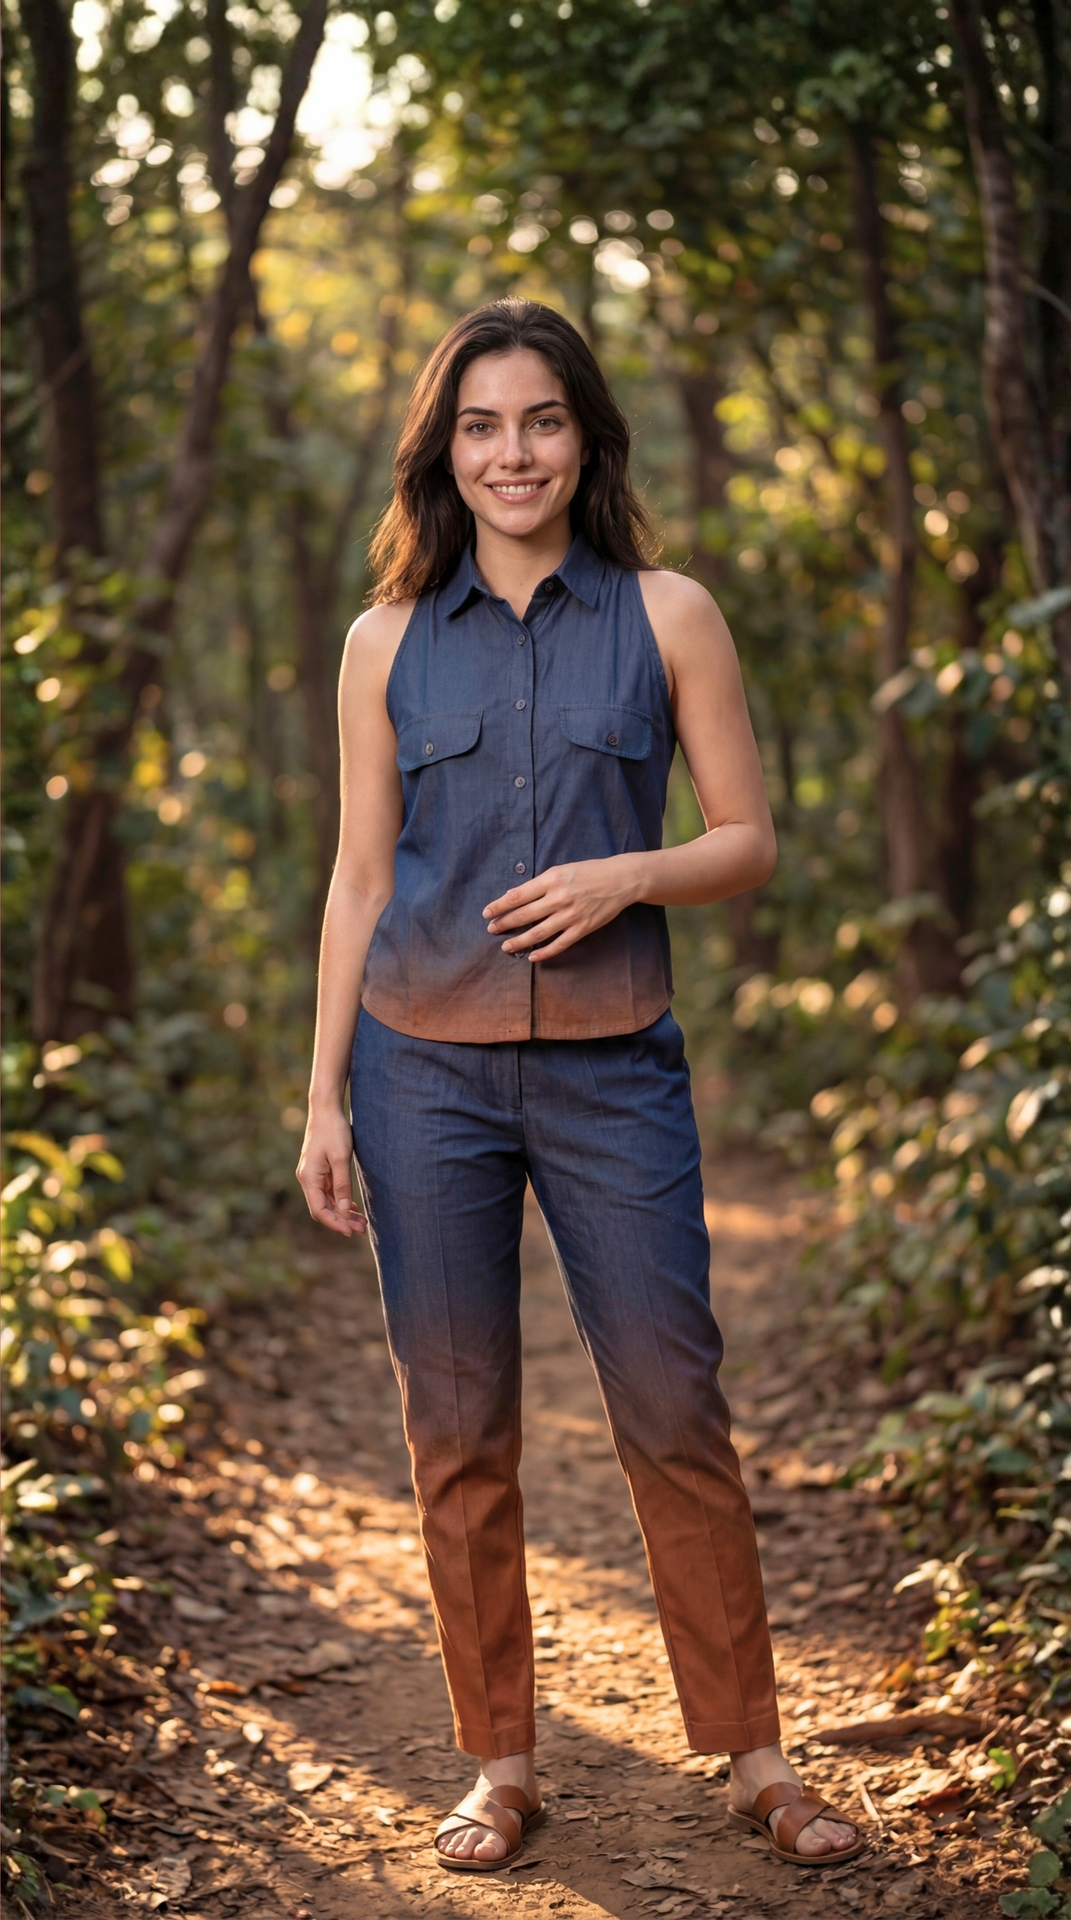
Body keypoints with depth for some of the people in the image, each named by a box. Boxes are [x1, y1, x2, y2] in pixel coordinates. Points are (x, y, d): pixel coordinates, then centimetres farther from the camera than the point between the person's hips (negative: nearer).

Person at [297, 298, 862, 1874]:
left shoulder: (666, 617, 3)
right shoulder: (389, 643, 6)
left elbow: (751, 842, 4)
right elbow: (361, 880, 8)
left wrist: (625, 873, -15)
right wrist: (325, 1095, 4)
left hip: (612, 1067, -1)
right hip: (426, 1070, 1)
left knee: (675, 1412, 1)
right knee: (457, 1431, 6)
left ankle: (755, 1758, 16)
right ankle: (500, 1766, 20)